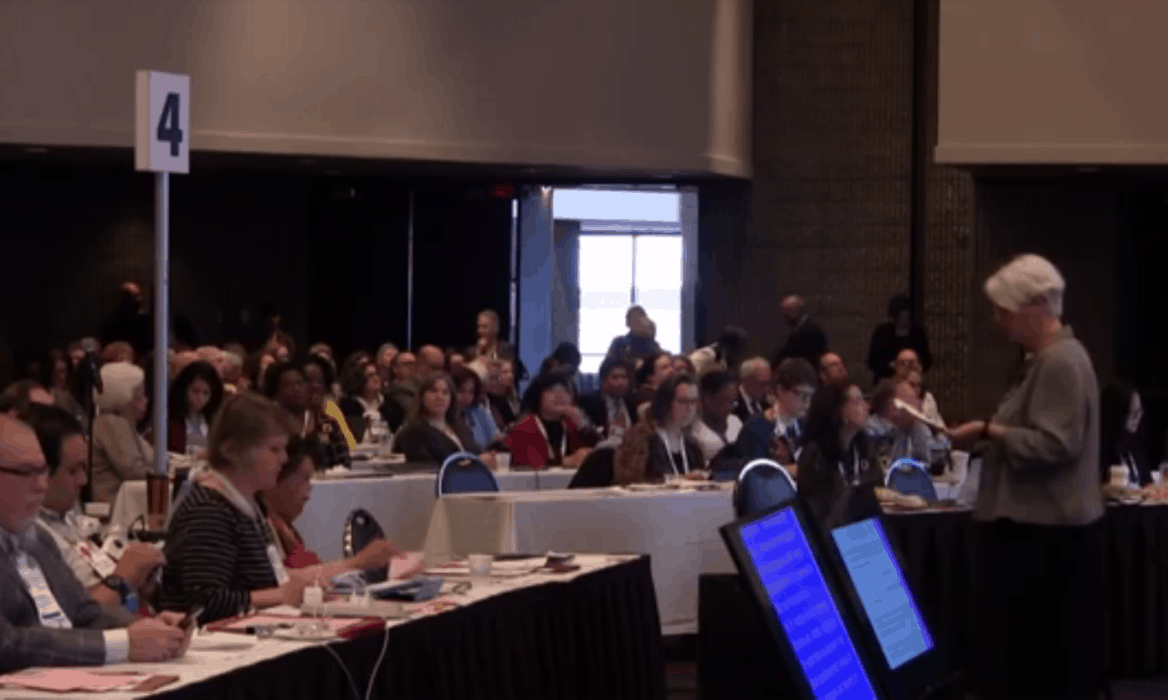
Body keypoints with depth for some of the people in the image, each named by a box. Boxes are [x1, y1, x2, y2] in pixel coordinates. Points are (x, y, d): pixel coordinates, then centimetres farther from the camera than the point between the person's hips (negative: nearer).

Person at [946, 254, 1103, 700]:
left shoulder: (1061, 363, -16)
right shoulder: (1045, 360, 17)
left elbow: (1054, 445, -23)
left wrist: (989, 432, -21)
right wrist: (985, 440, 11)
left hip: (1046, 533, -11)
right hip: (1035, 527, 11)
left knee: (1041, 658, -7)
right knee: (1028, 654, 12)